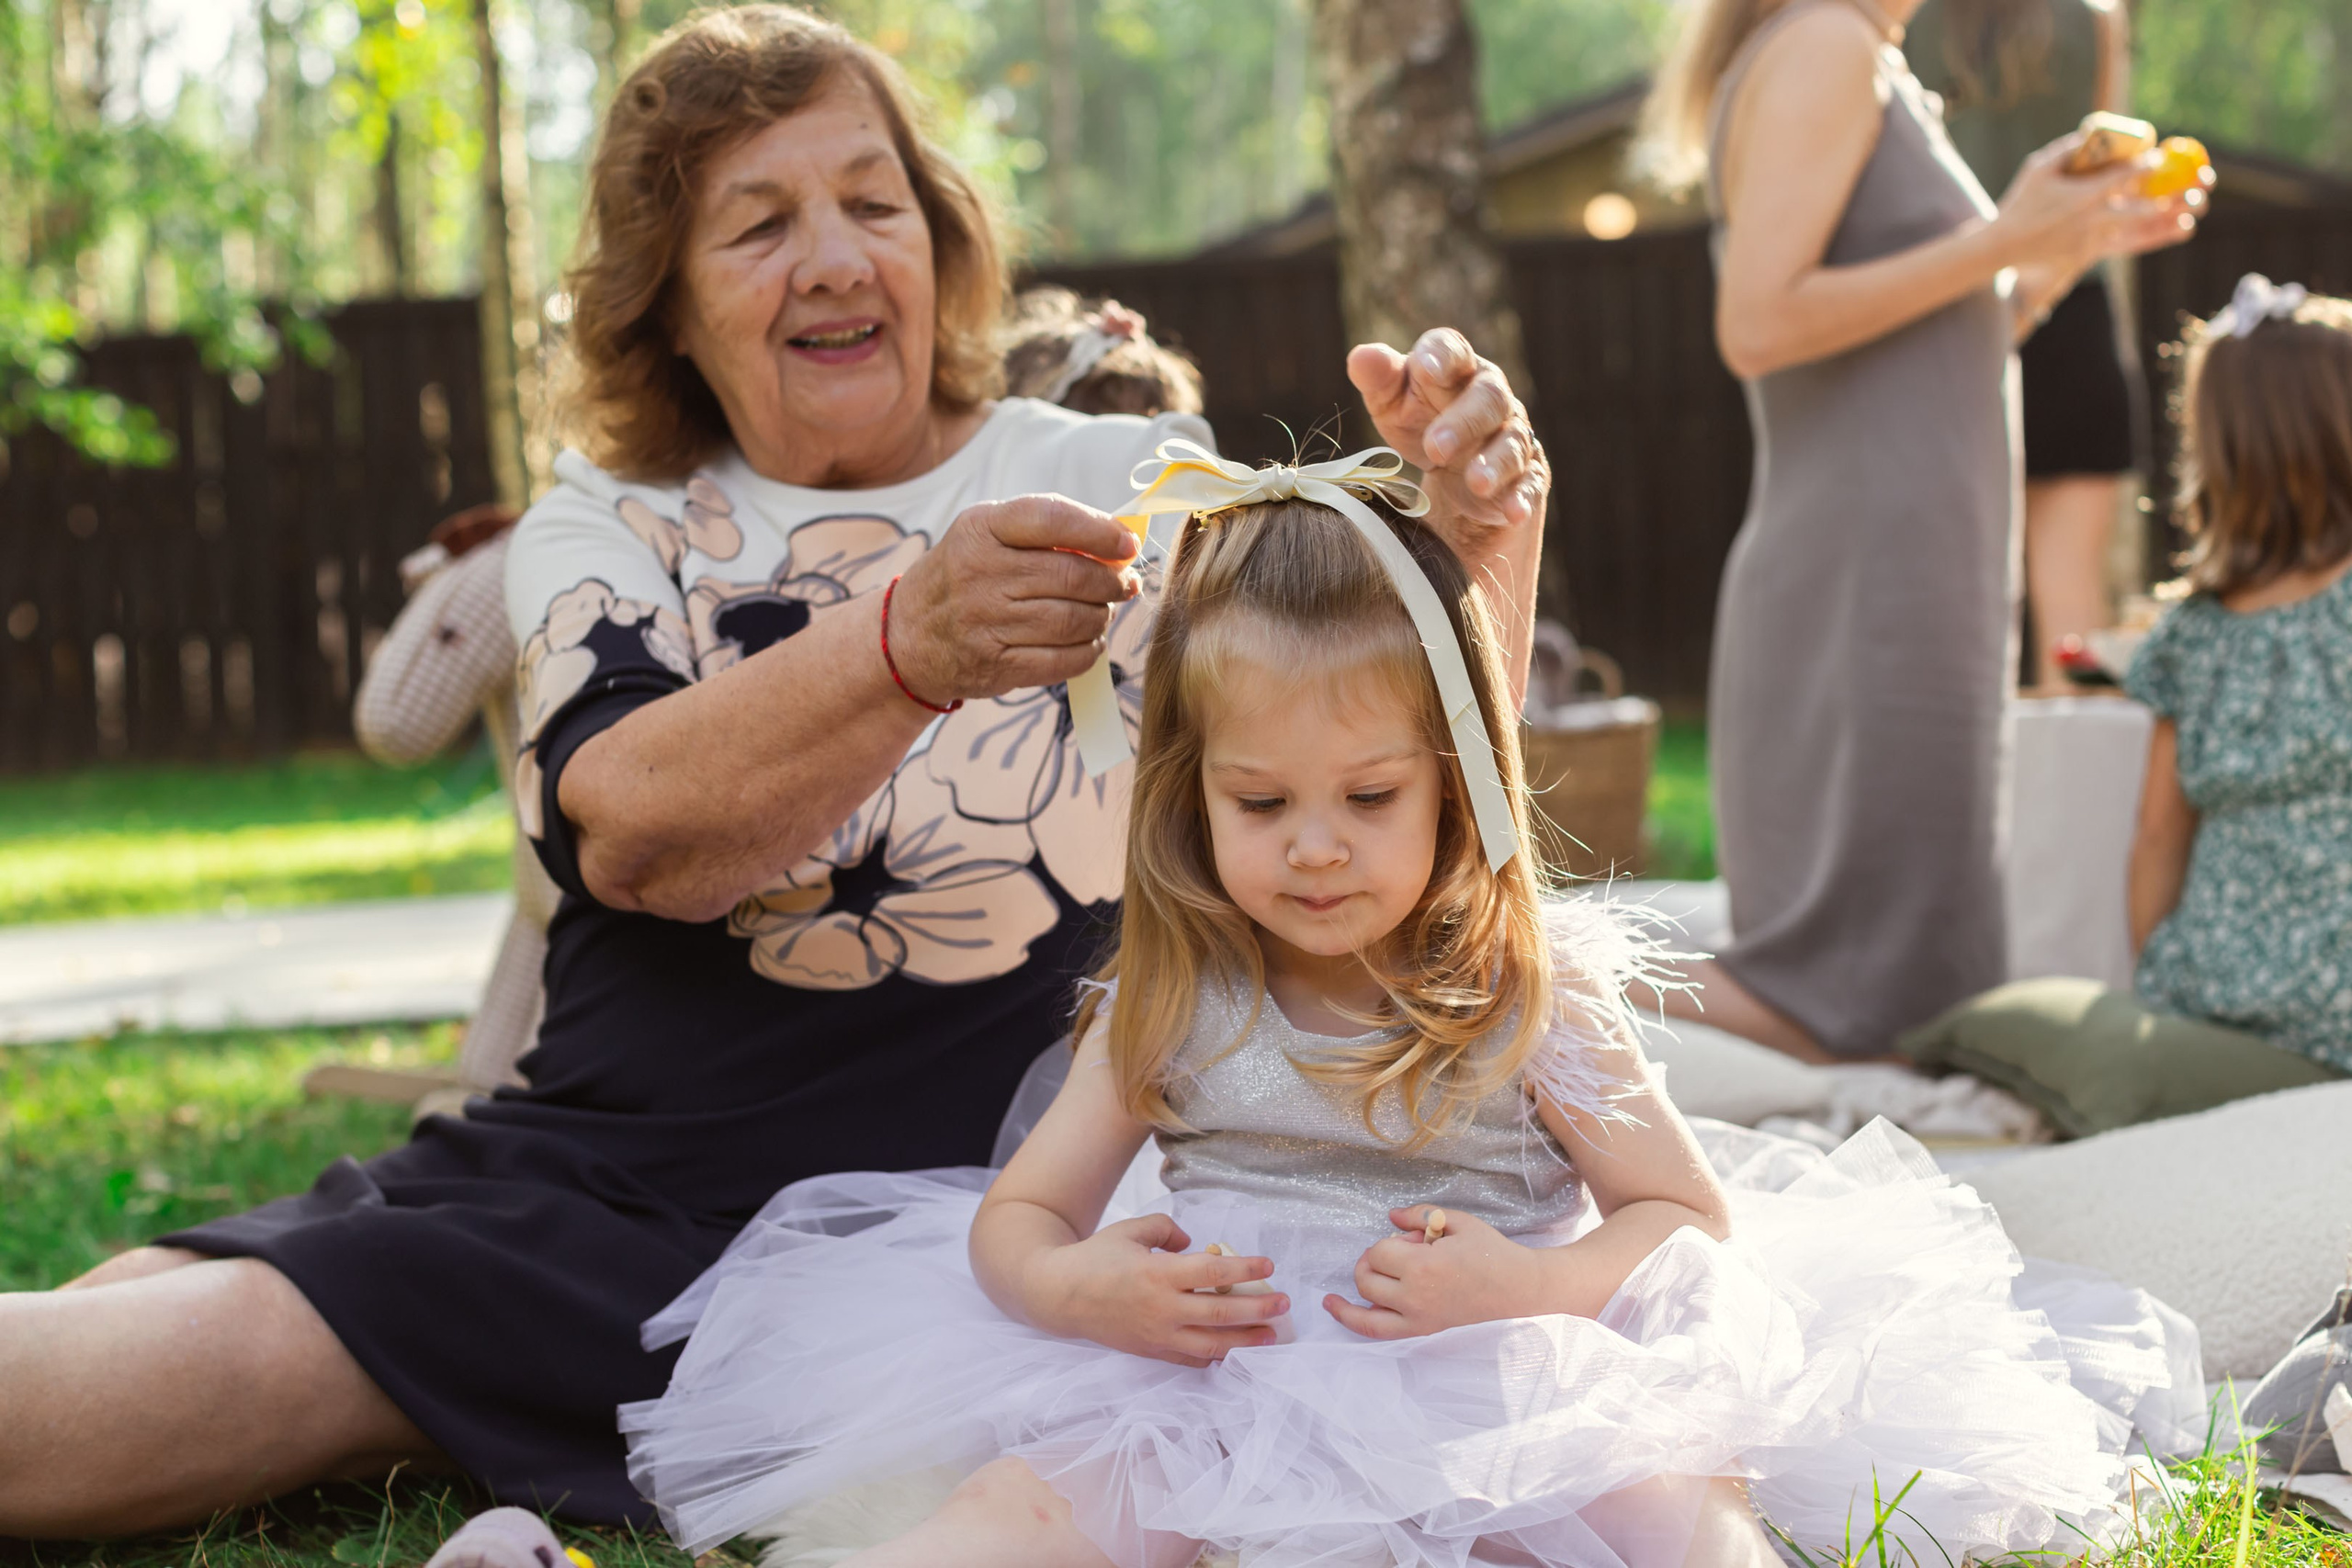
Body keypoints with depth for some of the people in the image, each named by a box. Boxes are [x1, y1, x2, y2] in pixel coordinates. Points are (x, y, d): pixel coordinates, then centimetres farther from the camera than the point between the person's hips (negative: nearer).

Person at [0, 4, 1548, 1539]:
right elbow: (633, 830, -11)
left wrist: (1481, 543, -23)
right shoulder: (602, 534, 11)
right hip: (597, 1176, 1)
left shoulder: (1132, 484, 8)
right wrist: (912, 646, -31)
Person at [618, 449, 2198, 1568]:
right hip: (1208, 1378, 1)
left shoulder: (1529, 1002, 0)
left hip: (1493, 1396, -1)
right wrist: (1081, 1286, -15)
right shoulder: (1169, 1005, 6)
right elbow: (1017, 1214, 11)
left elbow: (1694, 1219, 3)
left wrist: (1519, 1284, -17)